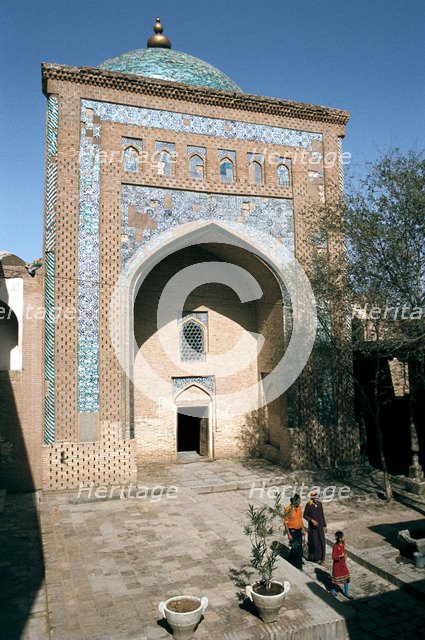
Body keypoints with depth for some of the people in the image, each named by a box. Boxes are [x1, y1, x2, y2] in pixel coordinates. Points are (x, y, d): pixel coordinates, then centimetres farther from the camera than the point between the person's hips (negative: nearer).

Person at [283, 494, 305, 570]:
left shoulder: (299, 508, 3)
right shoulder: (288, 509, -17)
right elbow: (286, 523, -15)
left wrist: (303, 529, 14)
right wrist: (288, 534, -17)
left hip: (299, 531, 6)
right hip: (292, 531, -6)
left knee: (300, 549, 9)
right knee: (295, 548, -8)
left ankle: (299, 566, 22)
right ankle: (291, 562, 13)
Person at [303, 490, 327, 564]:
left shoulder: (319, 504, -1)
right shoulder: (308, 505, -15)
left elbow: (322, 515, 7)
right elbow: (305, 515, -8)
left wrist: (324, 526, 8)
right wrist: (312, 520, -22)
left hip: (320, 525, 4)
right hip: (312, 526, -4)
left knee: (322, 541, 2)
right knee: (314, 542, 3)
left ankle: (321, 557, 18)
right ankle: (315, 557, 23)